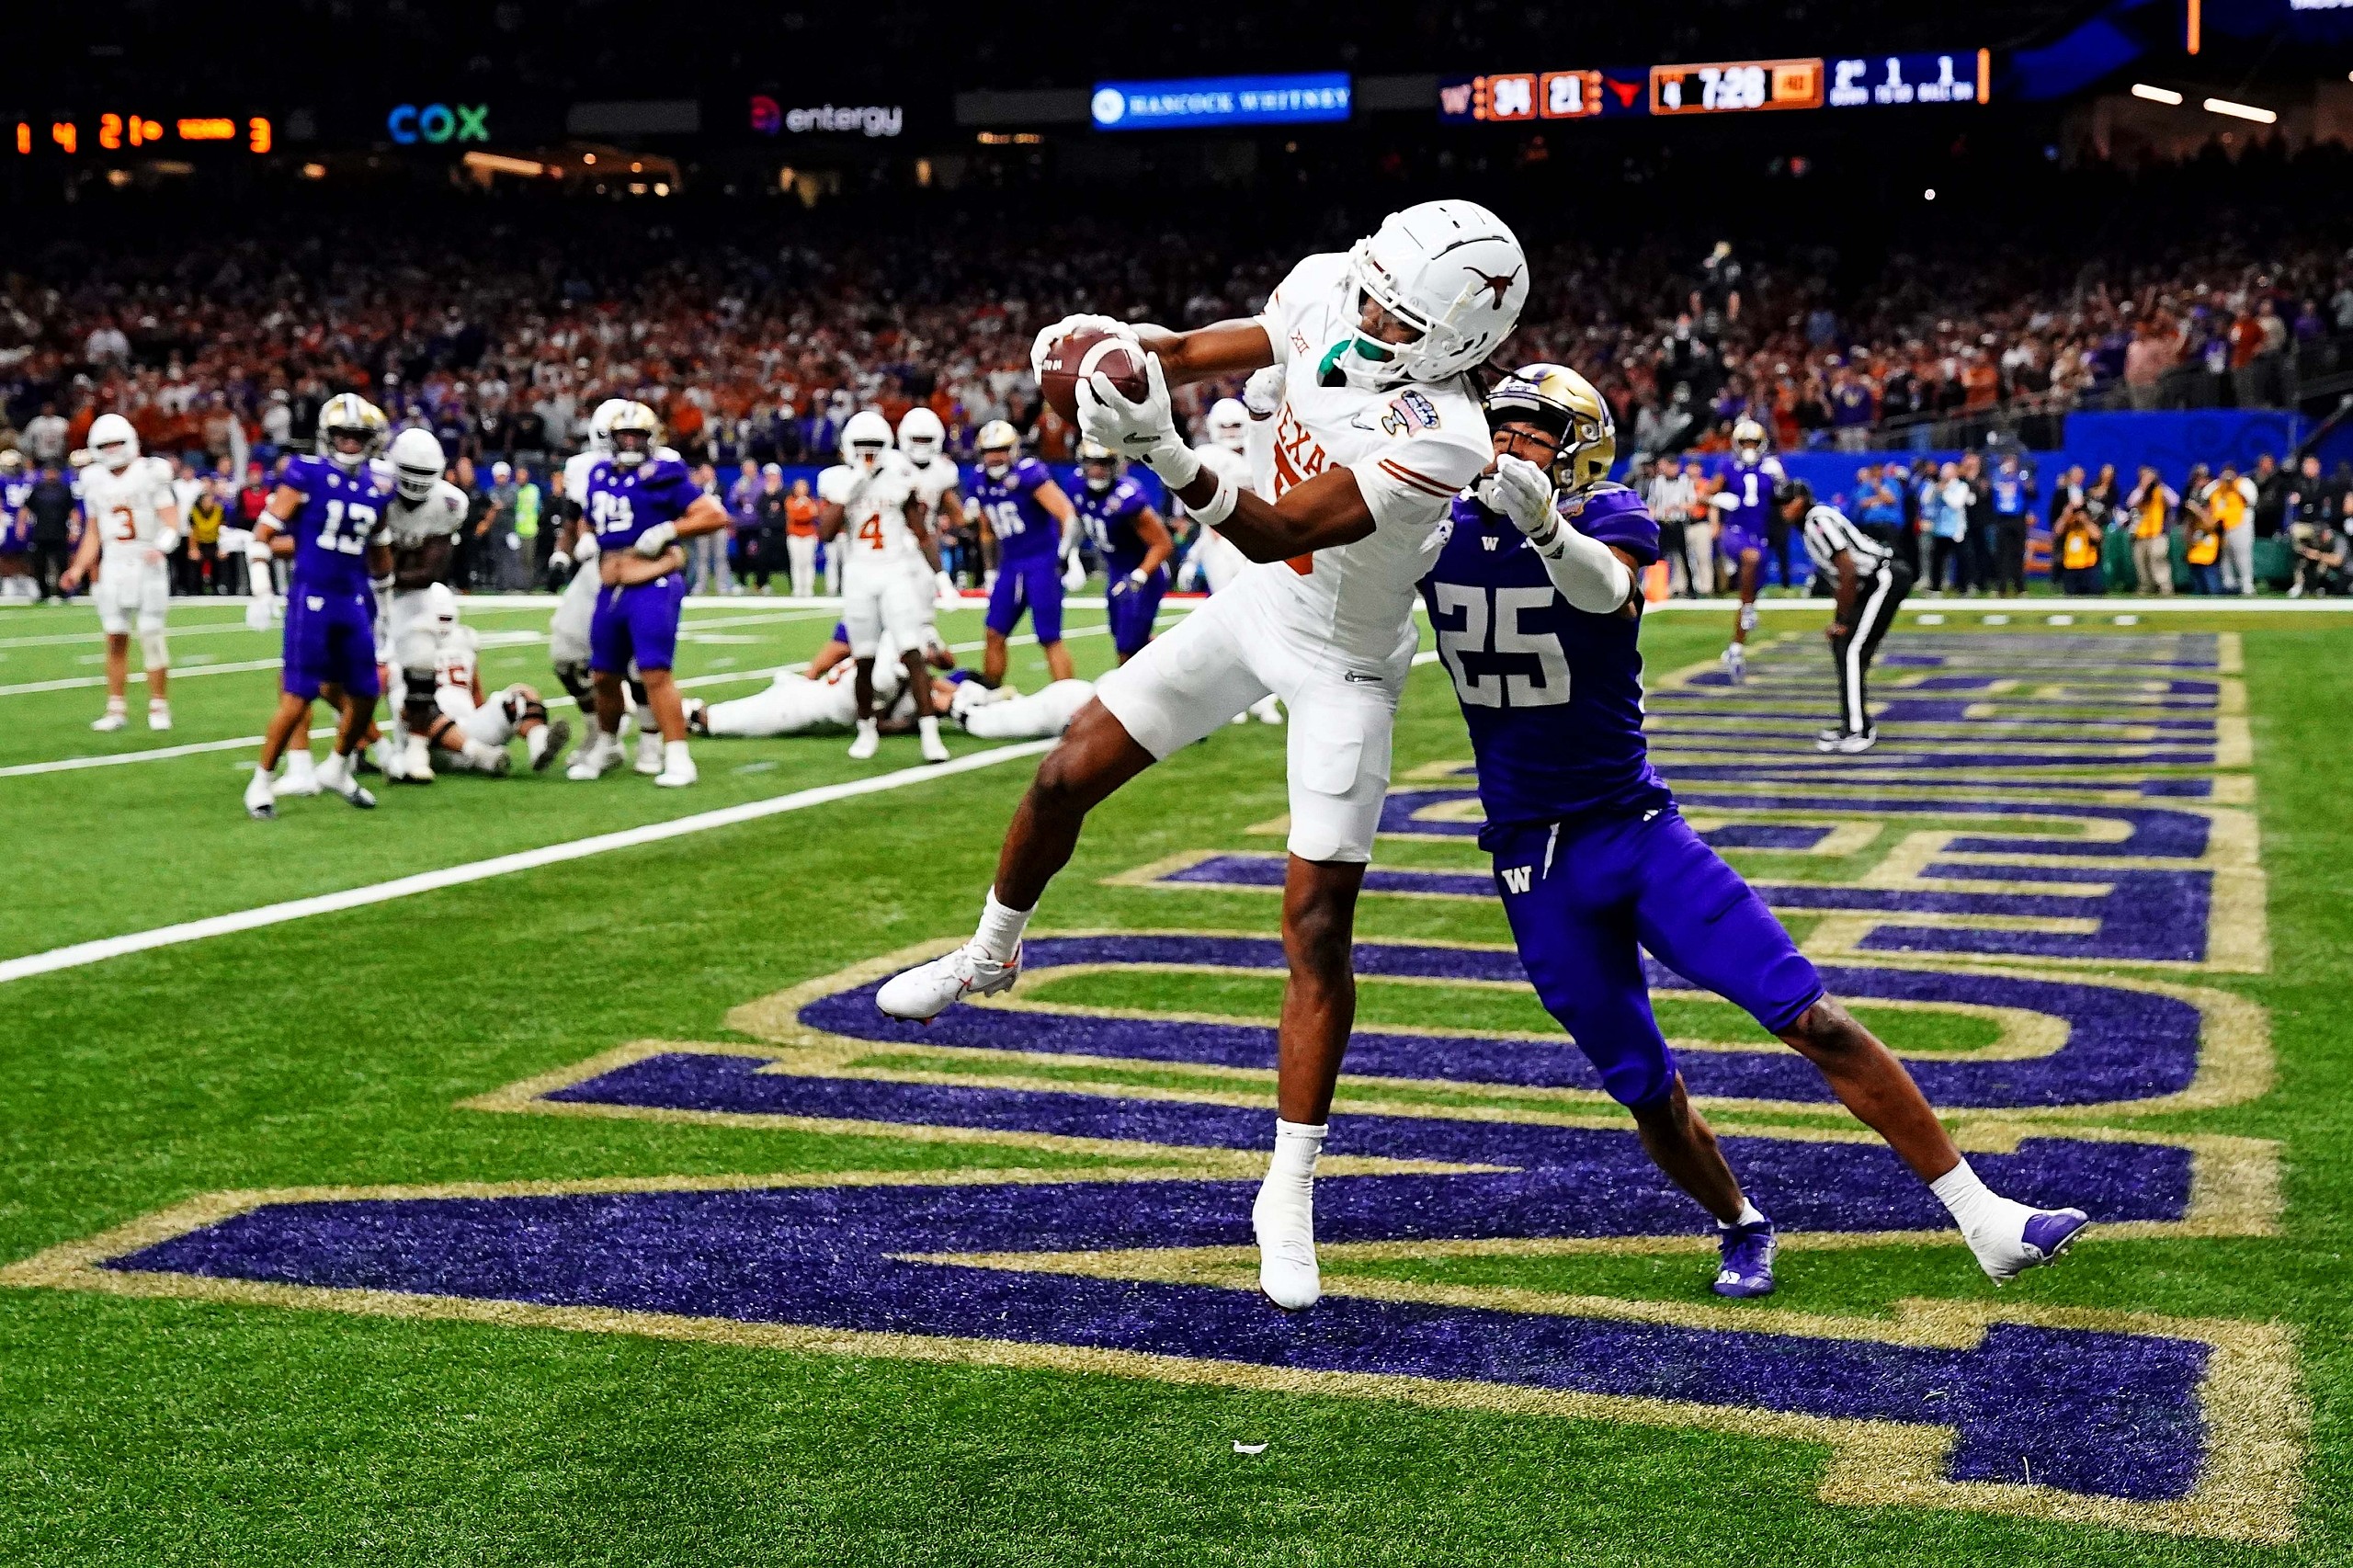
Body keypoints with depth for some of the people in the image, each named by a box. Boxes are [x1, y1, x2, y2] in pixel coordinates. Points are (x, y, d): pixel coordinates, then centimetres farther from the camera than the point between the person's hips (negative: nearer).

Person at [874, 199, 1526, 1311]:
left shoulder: (1439, 437, -35)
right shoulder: (1322, 291, -15)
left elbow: (1279, 533, -38)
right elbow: (1211, 352, 4)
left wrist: (1168, 456, -51)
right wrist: (1126, 346, -15)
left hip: (1343, 666, -6)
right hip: (1257, 608, 6)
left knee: (1318, 928, -6)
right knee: (1067, 775, 9)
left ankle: (1288, 1197, 5)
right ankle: (992, 953, 40)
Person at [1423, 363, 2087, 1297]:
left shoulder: (1607, 520, -10)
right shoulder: (1444, 530, 0)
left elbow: (1605, 589, -34)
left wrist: (1545, 521, -54)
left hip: (1634, 827, -2)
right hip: (1535, 866, 2)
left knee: (1813, 1019, -9)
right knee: (1644, 1089, 7)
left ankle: (1984, 1220, -1)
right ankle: (1740, 1229, 36)